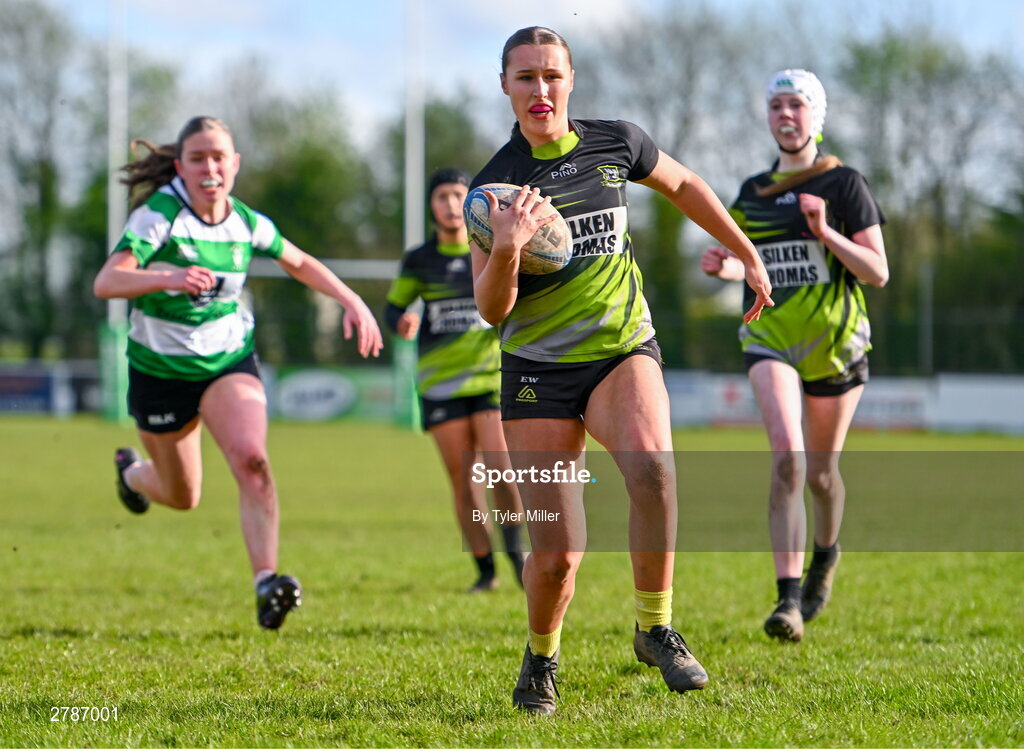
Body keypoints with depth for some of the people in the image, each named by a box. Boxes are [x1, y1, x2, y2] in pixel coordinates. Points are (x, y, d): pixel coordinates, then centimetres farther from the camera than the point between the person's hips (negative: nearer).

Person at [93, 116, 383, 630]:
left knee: (251, 458, -26)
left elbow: (300, 263, 16)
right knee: (182, 497, 13)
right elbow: (106, 282, -33)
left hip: (230, 360, 2)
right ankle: (131, 471, 49)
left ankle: (267, 583, -31)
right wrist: (167, 277, -50)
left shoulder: (248, 224, -4)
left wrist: (351, 301, 5)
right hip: (161, 369, -2)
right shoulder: (159, 215, -19)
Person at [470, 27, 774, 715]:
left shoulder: (617, 142, 1)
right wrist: (506, 248, -29)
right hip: (538, 370, -1)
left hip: (625, 351, 1)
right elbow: (491, 310, -9)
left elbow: (683, 186, 22)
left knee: (650, 462, -33)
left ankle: (654, 627, -16)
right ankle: (541, 658, 26)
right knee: (557, 554, -7)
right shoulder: (495, 182, -5)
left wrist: (748, 257, 26)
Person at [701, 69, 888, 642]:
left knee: (820, 471, 9)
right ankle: (790, 598, -26)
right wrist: (726, 267, -2)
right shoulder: (753, 192, 10)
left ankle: (826, 551, 44)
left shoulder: (845, 184, -3)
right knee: (787, 454, -21)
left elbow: (878, 272, -6)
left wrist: (825, 233, -20)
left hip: (835, 340, -1)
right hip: (771, 337, 1)